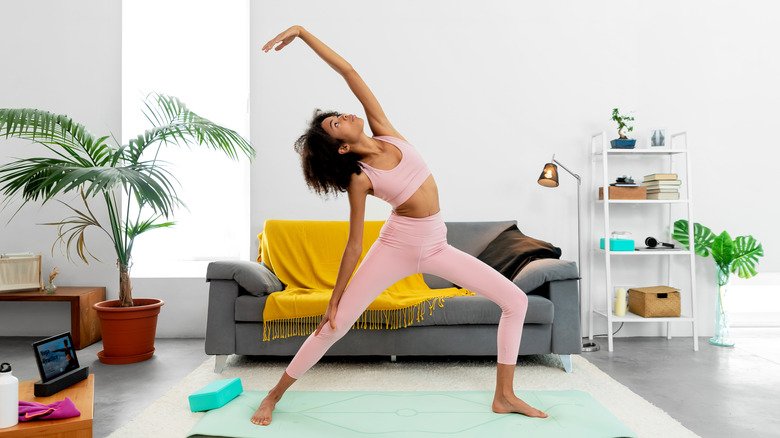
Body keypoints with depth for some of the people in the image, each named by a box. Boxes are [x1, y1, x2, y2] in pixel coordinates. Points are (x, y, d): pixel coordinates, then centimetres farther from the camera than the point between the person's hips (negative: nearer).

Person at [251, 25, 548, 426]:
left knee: (515, 301, 3)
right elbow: (354, 247, -10)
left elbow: (348, 72, -8)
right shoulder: (360, 178, -15)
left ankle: (504, 396, 14)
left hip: (435, 246, 5)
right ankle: (274, 396, 17)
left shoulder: (385, 133, -6)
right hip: (397, 247, -5)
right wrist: (333, 300, -7)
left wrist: (302, 32, -5)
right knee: (335, 325, -4)